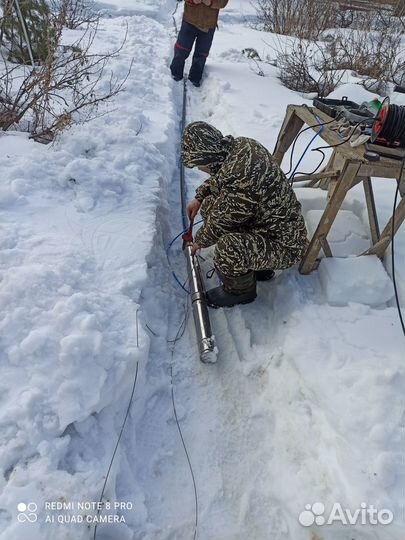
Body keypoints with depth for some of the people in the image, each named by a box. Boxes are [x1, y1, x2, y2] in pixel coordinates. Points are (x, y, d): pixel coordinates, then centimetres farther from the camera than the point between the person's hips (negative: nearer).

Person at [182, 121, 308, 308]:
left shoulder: (239, 182, -34)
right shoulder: (241, 145, -7)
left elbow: (219, 224, -18)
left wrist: (199, 241, 1)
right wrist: (199, 197, 13)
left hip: (284, 244, -9)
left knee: (227, 249, -35)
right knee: (210, 204, 8)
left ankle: (241, 289, 2)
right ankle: (253, 264, 18)